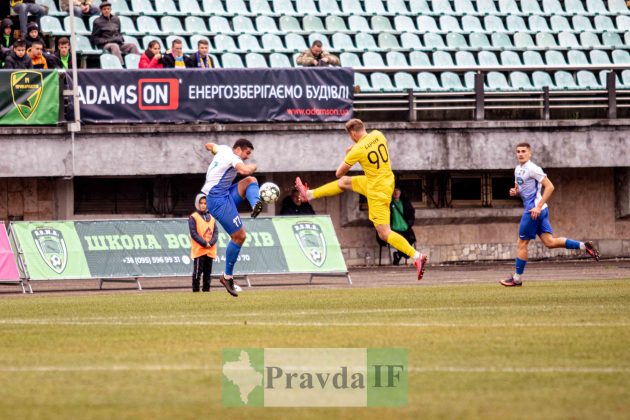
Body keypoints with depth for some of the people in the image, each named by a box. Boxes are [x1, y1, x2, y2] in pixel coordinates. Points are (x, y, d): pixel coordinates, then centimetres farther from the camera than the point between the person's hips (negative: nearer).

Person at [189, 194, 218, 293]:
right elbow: (194, 234, -9)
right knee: (197, 272, -8)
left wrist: (211, 243, -9)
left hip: (210, 250, 5)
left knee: (208, 273, 8)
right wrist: (204, 243, -15)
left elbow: (215, 232, 9)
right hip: (199, 250, -5)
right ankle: (195, 291, -6)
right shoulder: (193, 217, -2)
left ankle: (206, 290, 13)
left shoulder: (211, 218, 15)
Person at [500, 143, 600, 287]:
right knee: (550, 242, 1)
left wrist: (538, 206, -22)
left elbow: (549, 187, -17)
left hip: (534, 211, -9)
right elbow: (520, 189, 30)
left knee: (521, 244, -1)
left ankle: (517, 279, 8)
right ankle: (583, 246, 1)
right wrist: (514, 192, 5)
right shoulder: (518, 169, 16)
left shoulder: (532, 169, -13)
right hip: (533, 209, 9)